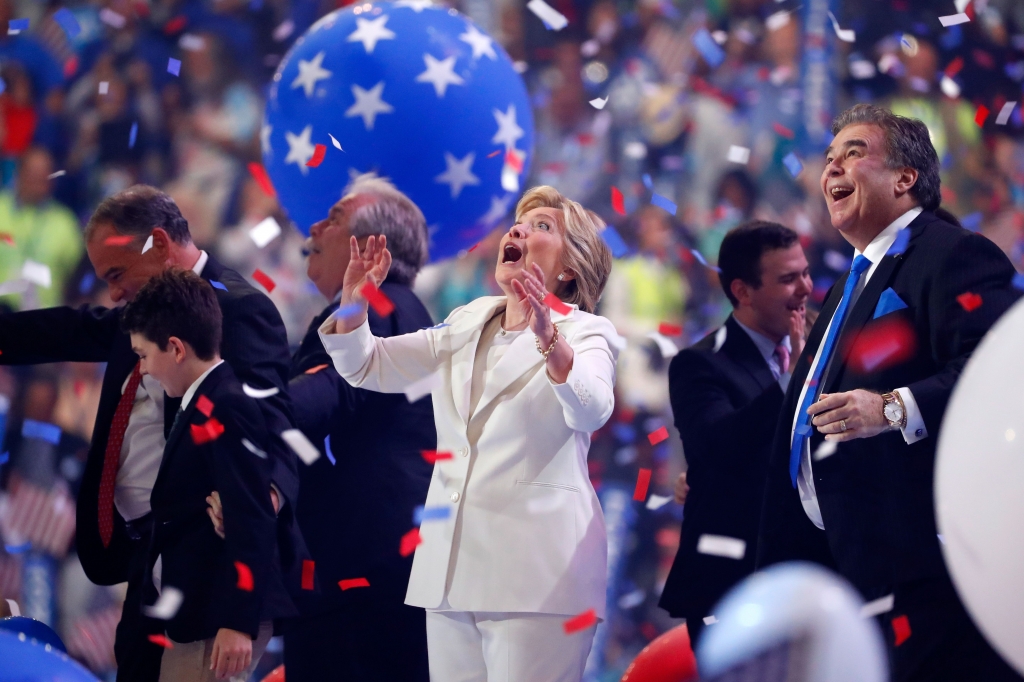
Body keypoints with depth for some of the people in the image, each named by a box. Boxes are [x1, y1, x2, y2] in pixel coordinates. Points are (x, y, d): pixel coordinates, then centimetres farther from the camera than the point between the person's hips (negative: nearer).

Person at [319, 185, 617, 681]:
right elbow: (367, 366, 18)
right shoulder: (468, 323, 17)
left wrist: (549, 338, -40)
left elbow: (591, 411, -22)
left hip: (535, 571, -6)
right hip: (450, 566, 6)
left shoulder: (584, 333, -1)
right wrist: (354, 302, -2)